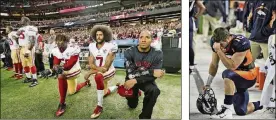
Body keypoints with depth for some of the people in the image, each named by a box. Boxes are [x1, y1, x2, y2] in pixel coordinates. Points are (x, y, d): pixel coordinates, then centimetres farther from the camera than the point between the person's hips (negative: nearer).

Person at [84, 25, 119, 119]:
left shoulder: (110, 47, -22)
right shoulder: (92, 46, -4)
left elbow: (105, 67, -25)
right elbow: (91, 64, -8)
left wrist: (90, 72, -27)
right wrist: (98, 68, -30)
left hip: (109, 71, -6)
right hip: (99, 71, 7)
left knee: (98, 76, -40)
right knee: (104, 92, 22)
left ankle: (99, 106, -29)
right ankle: (116, 87, 56)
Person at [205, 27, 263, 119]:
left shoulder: (241, 43, -28)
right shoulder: (216, 42, -11)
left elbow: (232, 67, -34)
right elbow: (214, 65, -2)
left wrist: (219, 50, -37)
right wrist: (208, 84, -3)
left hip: (249, 75, -6)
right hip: (236, 76, 7)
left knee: (227, 74, -39)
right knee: (241, 112, 11)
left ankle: (226, 110, -31)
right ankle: (260, 104, 42)